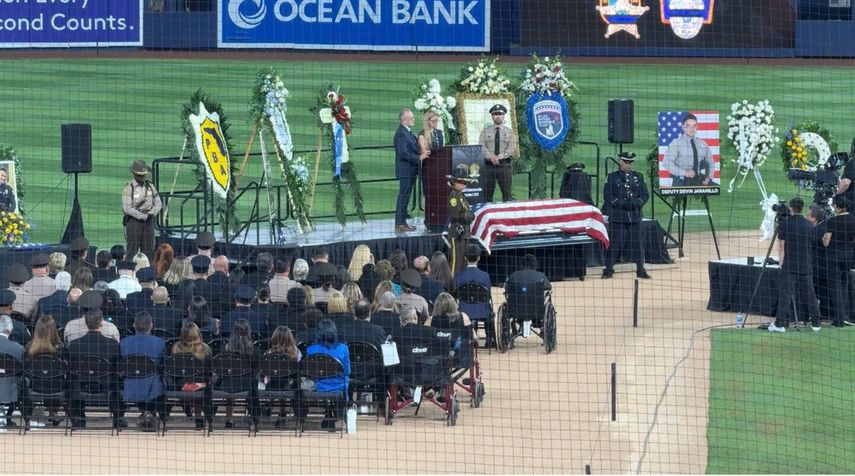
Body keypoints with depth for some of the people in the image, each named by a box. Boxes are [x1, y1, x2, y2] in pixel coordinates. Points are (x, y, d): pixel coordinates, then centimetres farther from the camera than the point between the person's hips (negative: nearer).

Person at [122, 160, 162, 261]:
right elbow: (127, 208, -13)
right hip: (134, 220, -5)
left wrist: (151, 214, -6)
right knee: (132, 250, -6)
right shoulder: (129, 188, -6)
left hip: (149, 221, 5)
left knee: (148, 250, 6)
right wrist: (143, 216, -14)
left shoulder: (150, 186, 10)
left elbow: (158, 204, 13)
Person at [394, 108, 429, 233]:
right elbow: (403, 153, -25)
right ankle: (399, 224, -6)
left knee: (405, 197, 14)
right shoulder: (401, 133, -17)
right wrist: (419, 157, -22)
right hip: (405, 170, -10)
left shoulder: (408, 132, 15)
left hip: (410, 170, 10)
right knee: (404, 196, -7)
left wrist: (420, 153, 6)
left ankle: (402, 222, 20)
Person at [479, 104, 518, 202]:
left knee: (507, 193, -2)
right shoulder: (485, 131, 11)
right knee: (486, 194, -1)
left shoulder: (509, 132, 9)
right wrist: (490, 156, -20)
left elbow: (512, 148, -3)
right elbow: (481, 146, -1)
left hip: (504, 165, -1)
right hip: (488, 165, 1)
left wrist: (500, 157, -18)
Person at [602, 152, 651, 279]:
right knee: (614, 243, -2)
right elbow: (608, 196, -3)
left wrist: (636, 202, -12)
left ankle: (641, 270, 9)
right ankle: (609, 270, 6)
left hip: (635, 216, 2)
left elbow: (645, 195, 7)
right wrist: (622, 203, -16)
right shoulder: (612, 177, 4)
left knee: (637, 243, 3)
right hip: (617, 217, -2)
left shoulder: (638, 177, 12)